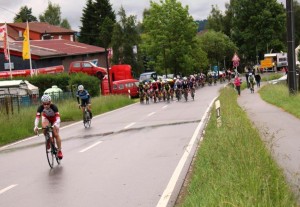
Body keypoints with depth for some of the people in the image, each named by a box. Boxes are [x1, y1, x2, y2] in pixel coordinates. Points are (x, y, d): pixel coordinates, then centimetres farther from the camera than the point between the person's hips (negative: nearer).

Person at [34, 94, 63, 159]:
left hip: (54, 118, -2)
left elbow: (58, 117, -44)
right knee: (44, 127, -32)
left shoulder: (54, 107, -37)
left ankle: (59, 151, 1)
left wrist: (56, 125, -63)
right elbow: (37, 117, -40)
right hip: (46, 117, 2)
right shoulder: (40, 107, -31)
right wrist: (36, 126, -56)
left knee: (56, 135, -12)